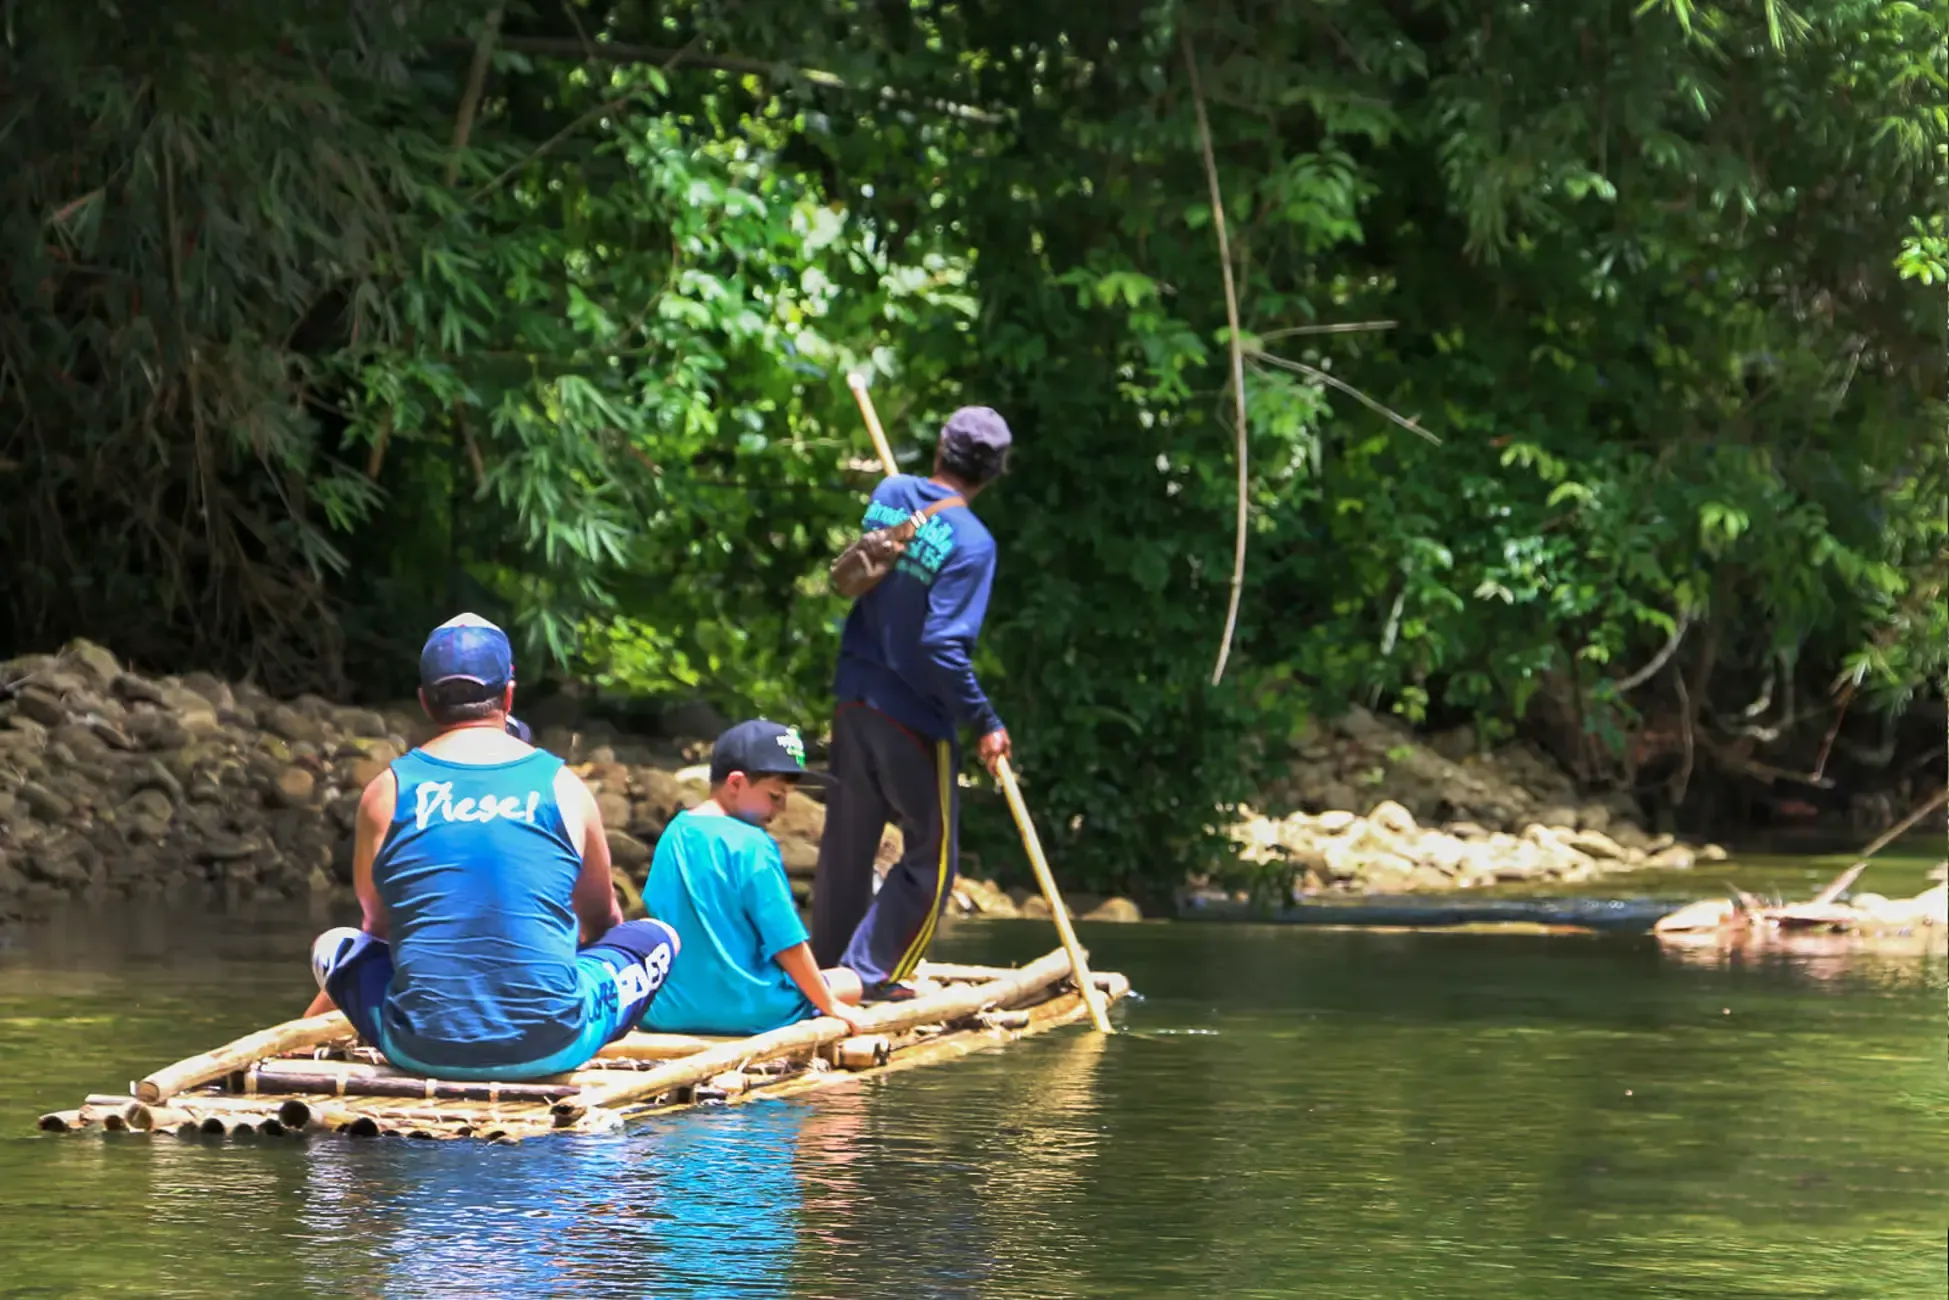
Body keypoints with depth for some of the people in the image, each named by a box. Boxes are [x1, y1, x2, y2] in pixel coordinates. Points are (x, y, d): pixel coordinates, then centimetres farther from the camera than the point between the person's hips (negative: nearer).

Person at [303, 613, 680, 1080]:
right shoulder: (564, 788, 3)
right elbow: (600, 920, 21)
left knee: (333, 945, 29)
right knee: (658, 937, 23)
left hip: (421, 1051, 1)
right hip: (550, 1049, -1)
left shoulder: (387, 792, 3)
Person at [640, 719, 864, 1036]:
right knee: (848, 983, 11)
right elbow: (788, 943, -15)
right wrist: (828, 1006, -3)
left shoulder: (672, 835, 7)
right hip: (745, 1009, -7)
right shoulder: (751, 846, -15)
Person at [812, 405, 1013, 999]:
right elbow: (943, 646, -23)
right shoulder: (972, 543, -18)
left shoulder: (889, 495, 1)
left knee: (846, 848, 16)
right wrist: (984, 723, -16)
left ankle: (827, 966, 24)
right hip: (914, 717, -7)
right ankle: (871, 970, 1)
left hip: (854, 701, 7)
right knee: (931, 857, 6)